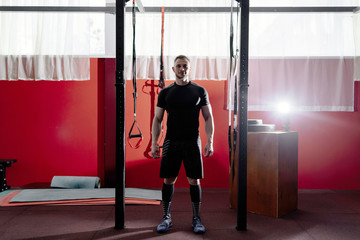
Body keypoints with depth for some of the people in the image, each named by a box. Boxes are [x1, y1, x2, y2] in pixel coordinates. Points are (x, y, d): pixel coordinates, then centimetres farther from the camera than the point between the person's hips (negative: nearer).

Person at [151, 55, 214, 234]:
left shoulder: (199, 91, 4)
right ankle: (166, 217, 18)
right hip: (171, 142, 1)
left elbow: (208, 118, 4)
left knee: (194, 180, 1)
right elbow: (157, 119, 7)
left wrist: (210, 142, -6)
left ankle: (196, 219, 15)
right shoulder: (165, 92, 7)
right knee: (168, 180, 4)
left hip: (192, 142, -1)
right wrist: (154, 142, -2)